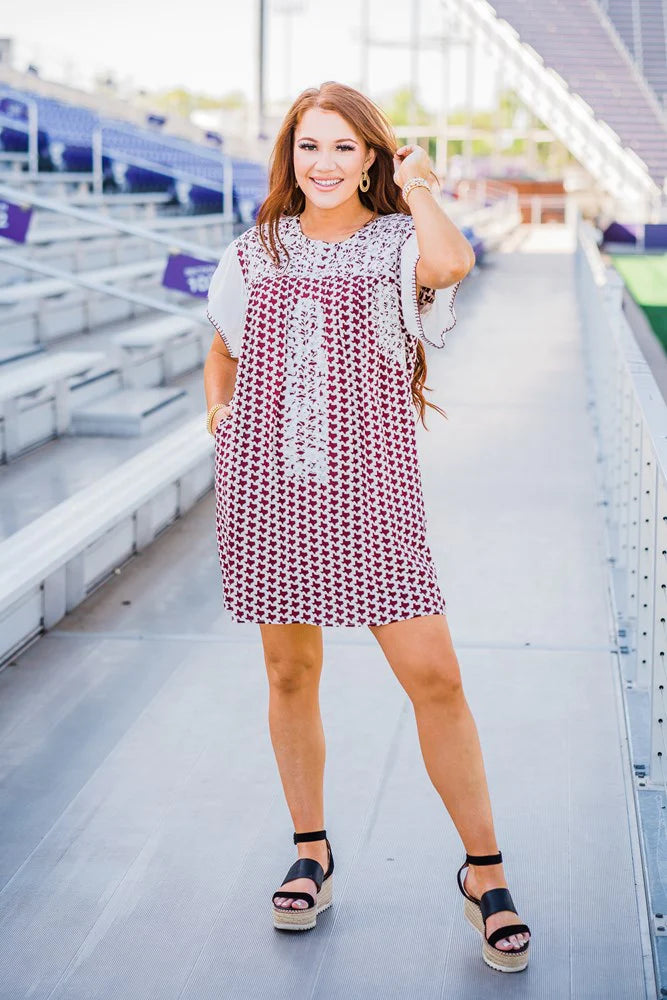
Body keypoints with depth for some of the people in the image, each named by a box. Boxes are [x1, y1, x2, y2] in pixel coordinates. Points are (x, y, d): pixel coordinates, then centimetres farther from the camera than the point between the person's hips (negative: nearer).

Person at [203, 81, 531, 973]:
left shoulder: (398, 242, 2)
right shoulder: (257, 253, 11)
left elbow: (450, 264, -23)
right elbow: (222, 354, 26)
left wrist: (416, 186, -6)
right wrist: (219, 415, 7)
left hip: (367, 494, -3)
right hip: (267, 490, 3)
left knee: (433, 676, -7)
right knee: (291, 674, 11)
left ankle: (485, 873, 9)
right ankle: (311, 854, 29)